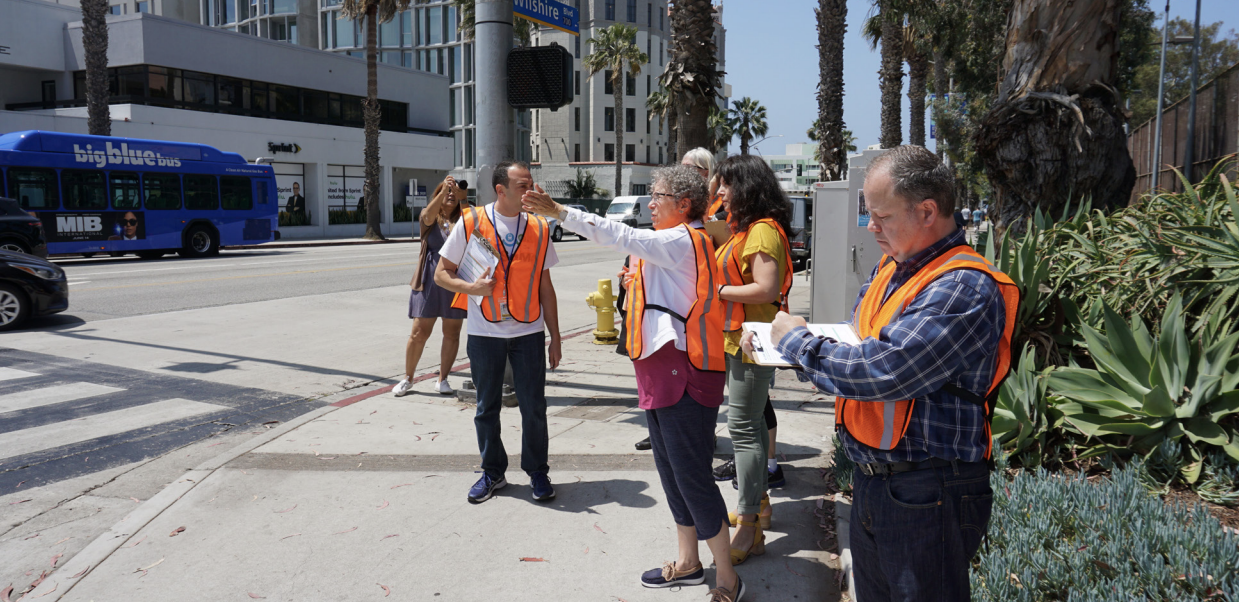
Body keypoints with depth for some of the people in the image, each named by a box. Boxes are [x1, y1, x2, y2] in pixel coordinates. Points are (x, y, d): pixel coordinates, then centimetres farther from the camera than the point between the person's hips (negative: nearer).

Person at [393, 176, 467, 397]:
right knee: (419, 332, 0)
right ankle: (408, 379, 15)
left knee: (452, 333, 5)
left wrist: (462, 194, -30)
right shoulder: (430, 217, 5)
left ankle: (443, 379, 18)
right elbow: (428, 216, -18)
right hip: (429, 280, -1)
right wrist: (444, 190, -32)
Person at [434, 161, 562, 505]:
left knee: (533, 406, 4)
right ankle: (492, 472, 27)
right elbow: (442, 274, 1)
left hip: (529, 331, 1)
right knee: (487, 407, 10)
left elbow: (545, 287, 8)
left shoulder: (538, 229, 4)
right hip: (484, 333, -1)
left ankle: (537, 472, 22)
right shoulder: (471, 223, -4)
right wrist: (470, 287, -20)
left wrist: (555, 338, 7)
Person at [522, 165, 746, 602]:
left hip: (683, 375, -11)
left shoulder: (681, 241, -13)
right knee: (671, 470, 18)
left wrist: (559, 212, -24)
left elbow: (620, 237, -23)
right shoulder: (673, 244, 19)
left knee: (691, 476, -5)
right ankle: (688, 561, 32)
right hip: (661, 373, 11)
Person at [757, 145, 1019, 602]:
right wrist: (777, 345, 1)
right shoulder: (890, 269, 9)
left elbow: (878, 371, -29)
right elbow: (849, 342, 18)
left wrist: (796, 340, -14)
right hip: (871, 480, 9)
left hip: (925, 495, -9)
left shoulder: (965, 288, -21)